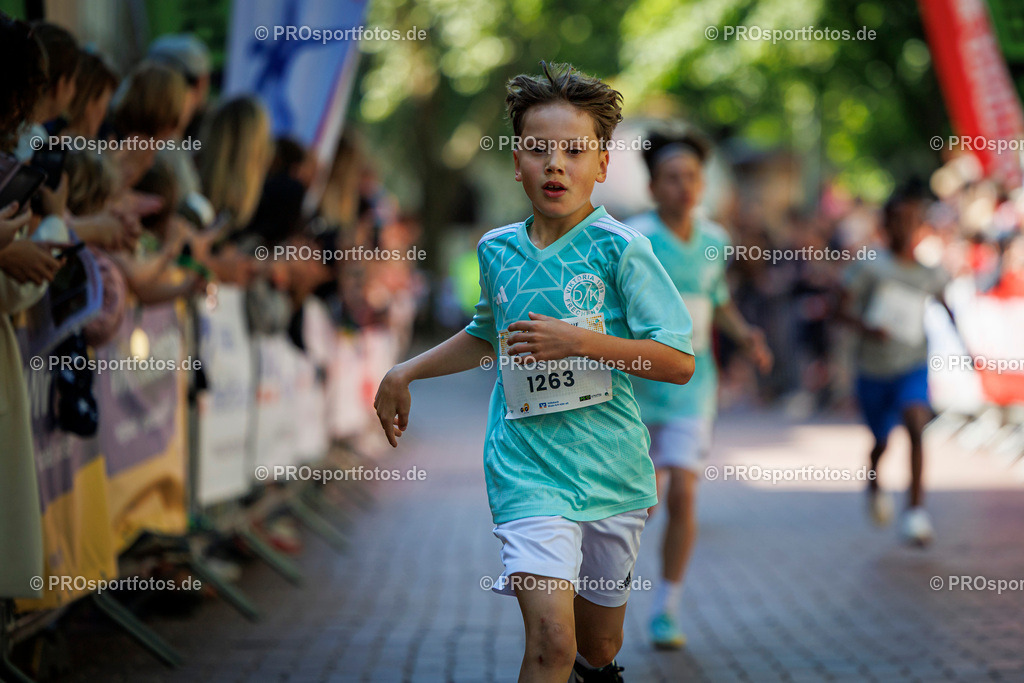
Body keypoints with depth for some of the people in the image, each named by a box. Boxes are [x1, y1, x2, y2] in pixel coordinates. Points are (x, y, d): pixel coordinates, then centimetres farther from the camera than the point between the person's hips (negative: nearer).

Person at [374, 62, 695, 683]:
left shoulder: (620, 248, -7)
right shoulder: (497, 250, 6)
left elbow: (679, 362, -11)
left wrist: (578, 340, -19)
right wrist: (405, 373, 21)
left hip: (612, 471, -1)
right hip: (527, 466, 1)